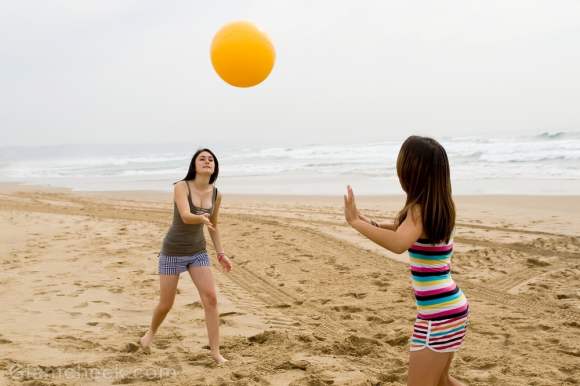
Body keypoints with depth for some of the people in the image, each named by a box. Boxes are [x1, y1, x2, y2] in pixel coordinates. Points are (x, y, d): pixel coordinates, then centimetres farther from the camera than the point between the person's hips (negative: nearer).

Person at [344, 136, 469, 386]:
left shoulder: (420, 209, -18)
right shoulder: (439, 206, 8)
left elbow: (398, 244, -38)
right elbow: (405, 230, 26)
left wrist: (356, 222, -30)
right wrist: (373, 224, 15)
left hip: (438, 313, -9)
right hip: (450, 307, 9)